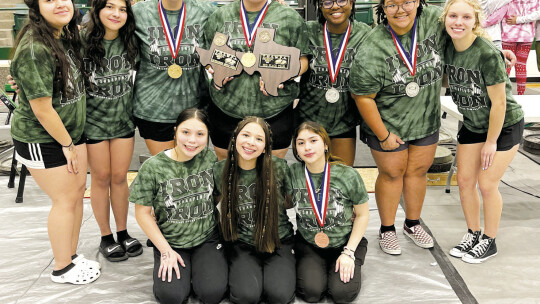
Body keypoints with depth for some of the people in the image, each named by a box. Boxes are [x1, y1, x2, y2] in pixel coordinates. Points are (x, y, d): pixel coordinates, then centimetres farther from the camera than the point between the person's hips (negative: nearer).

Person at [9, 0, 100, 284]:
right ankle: (62, 269, 20)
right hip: (40, 139, -8)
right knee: (65, 199, 1)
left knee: (78, 189, 13)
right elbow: (42, 110, -23)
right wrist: (67, 145, -13)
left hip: (72, 130, 8)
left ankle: (71, 255, 30)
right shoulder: (34, 50, -25)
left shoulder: (65, 35, 2)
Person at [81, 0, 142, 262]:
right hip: (93, 121, -2)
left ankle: (123, 233, 26)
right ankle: (105, 237, 25)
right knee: (101, 178, 9)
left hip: (124, 119, 3)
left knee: (119, 177, 10)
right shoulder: (82, 40, -14)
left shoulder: (131, 41, -4)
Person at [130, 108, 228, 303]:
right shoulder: (153, 167, -14)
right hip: (170, 243, -1)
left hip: (207, 240, 1)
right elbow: (142, 212, -7)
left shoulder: (210, 159, -6)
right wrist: (166, 251, -9)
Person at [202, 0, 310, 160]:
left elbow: (302, 59, 3)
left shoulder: (290, 17, 2)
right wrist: (215, 70, -7)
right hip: (226, 107, 2)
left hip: (275, 110, -1)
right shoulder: (220, 15, 7)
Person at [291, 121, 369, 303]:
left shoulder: (348, 176, -15)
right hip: (308, 244, 1)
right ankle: (311, 267, 13)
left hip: (346, 242, 0)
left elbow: (362, 215, -5)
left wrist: (348, 252, -10)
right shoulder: (292, 174, -13)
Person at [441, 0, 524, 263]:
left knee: (487, 184, -1)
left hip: (504, 125, -6)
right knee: (465, 180, 8)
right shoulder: (447, 49, -11)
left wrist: (491, 141, -16)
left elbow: (499, 102, -23)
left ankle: (489, 242, 20)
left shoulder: (487, 54, -29)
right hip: (472, 124, 6)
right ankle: (472, 234, 28)